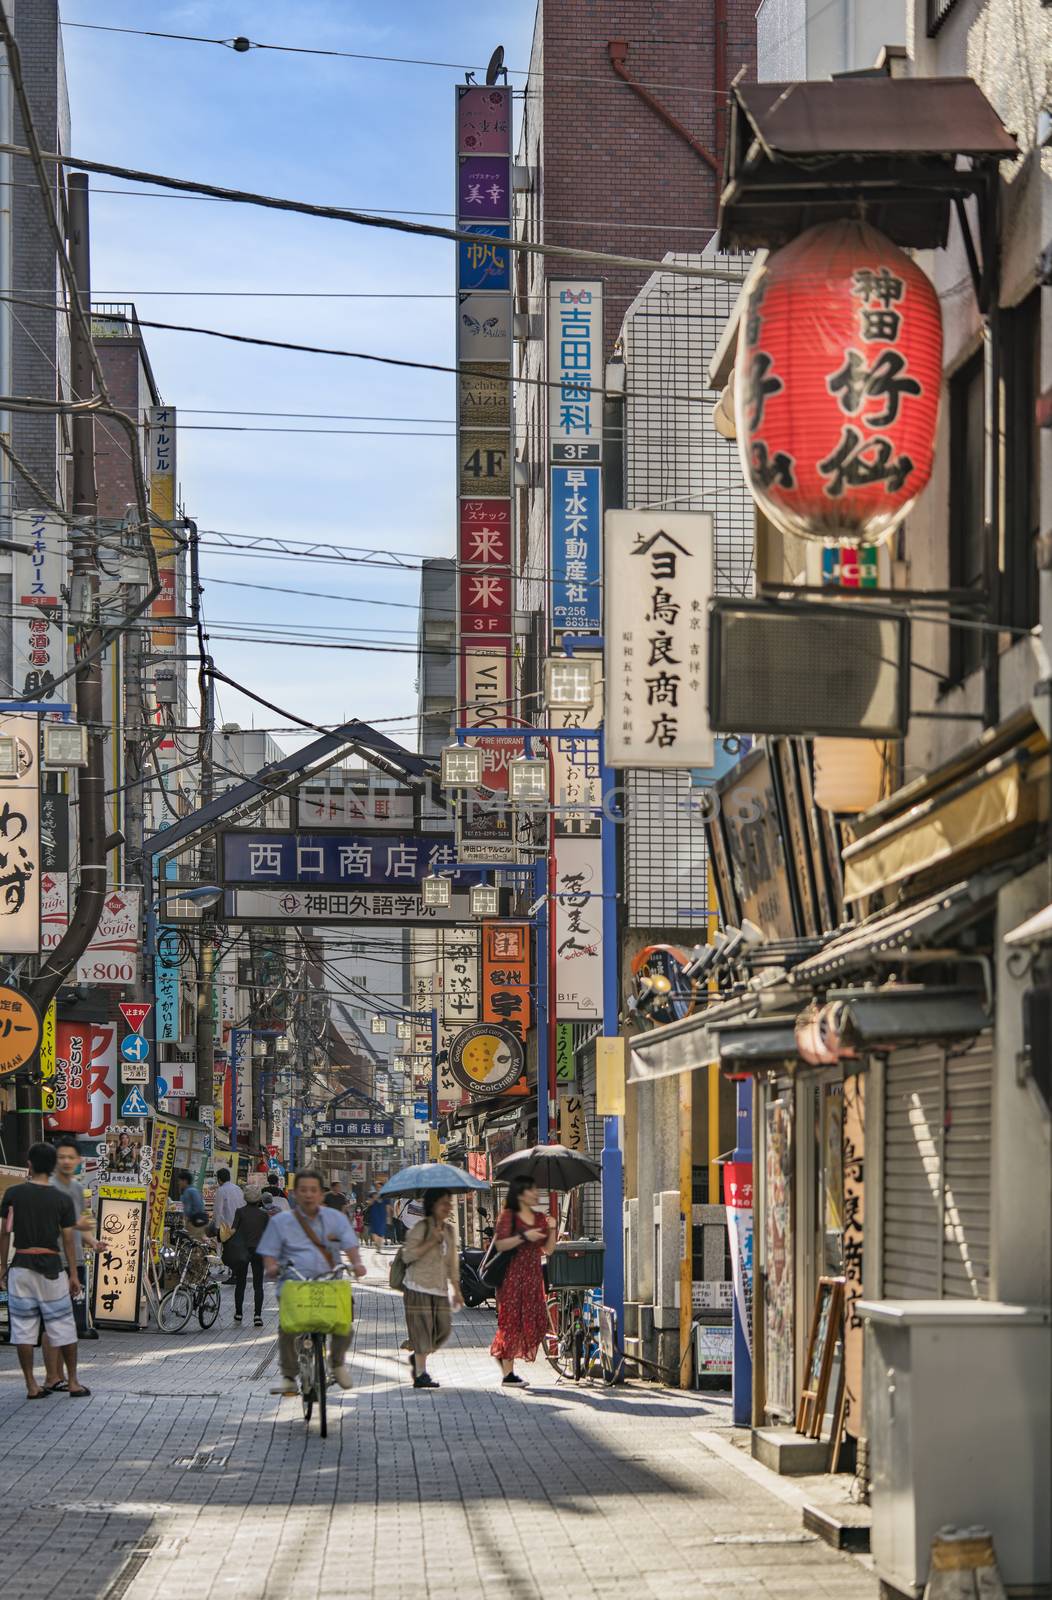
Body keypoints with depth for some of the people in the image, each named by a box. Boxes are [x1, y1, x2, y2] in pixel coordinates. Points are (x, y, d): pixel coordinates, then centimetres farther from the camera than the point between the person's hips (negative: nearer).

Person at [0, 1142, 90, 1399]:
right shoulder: (63, 1200, -2)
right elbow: (68, 1240, -2)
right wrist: (73, 1274, 5)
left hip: (22, 1266, 0)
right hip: (51, 1267, 0)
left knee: (24, 1327, 5)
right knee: (63, 1326, 8)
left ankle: (31, 1385, 4)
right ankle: (73, 1383, 11)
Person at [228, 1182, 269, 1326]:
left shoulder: (240, 1212, -5)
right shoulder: (264, 1214, -2)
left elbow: (233, 1231, -8)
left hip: (241, 1250, 0)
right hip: (259, 1250, 0)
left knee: (240, 1283, 14)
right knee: (258, 1284, 2)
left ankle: (238, 1313, 20)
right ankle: (257, 1315, -8)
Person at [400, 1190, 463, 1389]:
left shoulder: (450, 1230, 14)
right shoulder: (421, 1227, -8)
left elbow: (453, 1263, 19)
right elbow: (407, 1256, -14)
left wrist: (456, 1290, 16)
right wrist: (432, 1242, -18)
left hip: (440, 1288, 7)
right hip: (419, 1286, -6)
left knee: (443, 1328, 3)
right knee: (422, 1328, -7)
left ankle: (418, 1357, 26)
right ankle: (421, 1374, -2)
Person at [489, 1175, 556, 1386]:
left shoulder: (540, 1218, 14)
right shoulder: (508, 1216, -3)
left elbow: (548, 1250, 12)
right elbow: (500, 1245, -13)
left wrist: (551, 1230, -3)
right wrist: (524, 1237, -21)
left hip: (533, 1275, 6)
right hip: (513, 1274, -6)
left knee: (536, 1320, 1)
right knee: (512, 1319, -6)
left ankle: (501, 1352, 22)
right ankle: (508, 1372, -3)